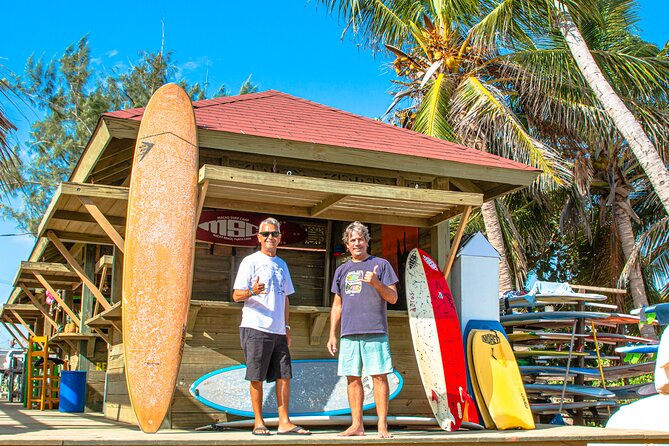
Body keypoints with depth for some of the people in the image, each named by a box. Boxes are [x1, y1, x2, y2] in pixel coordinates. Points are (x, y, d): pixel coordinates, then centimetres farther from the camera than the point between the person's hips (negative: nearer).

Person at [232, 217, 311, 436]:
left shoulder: (282, 265, 19)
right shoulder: (250, 261, -1)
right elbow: (236, 295, -6)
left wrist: (287, 327, 17)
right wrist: (252, 292, -27)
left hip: (278, 330, 6)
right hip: (256, 328, -6)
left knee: (284, 376, 3)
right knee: (257, 377, -2)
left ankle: (284, 422, 8)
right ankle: (258, 422, 7)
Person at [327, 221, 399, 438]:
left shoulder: (381, 265, 7)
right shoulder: (342, 271, 18)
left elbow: (393, 298, 3)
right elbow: (337, 305, 20)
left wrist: (376, 283, -15)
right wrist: (332, 335, 13)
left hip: (375, 331, -3)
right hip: (349, 333, 4)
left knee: (379, 376, -5)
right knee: (353, 378, 5)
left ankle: (382, 425, 0)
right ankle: (357, 425, 12)